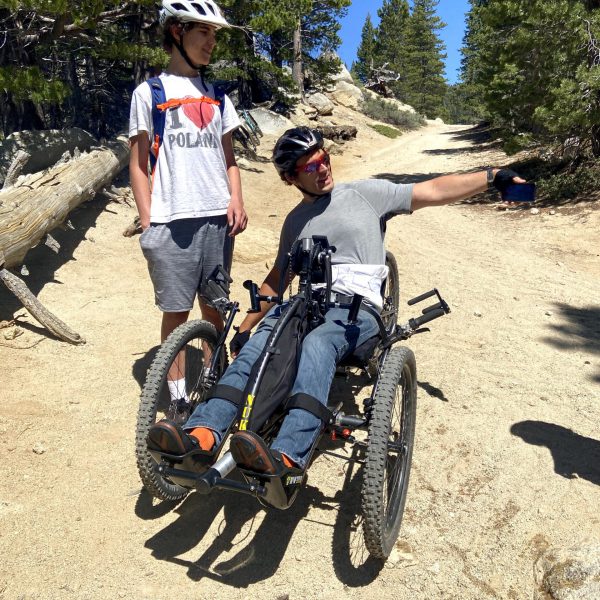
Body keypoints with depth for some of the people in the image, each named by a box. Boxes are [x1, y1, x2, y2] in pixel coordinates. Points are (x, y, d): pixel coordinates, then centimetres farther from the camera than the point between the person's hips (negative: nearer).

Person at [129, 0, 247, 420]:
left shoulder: (216, 95, 15)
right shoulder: (150, 92, 4)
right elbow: (139, 163, 2)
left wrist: (237, 201, -1)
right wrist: (147, 221, -7)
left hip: (218, 218, 4)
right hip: (171, 221, -3)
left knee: (215, 308, 10)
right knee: (176, 312, 2)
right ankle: (178, 397, 14)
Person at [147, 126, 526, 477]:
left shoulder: (366, 194, 11)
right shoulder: (296, 221, 23)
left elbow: (434, 192, 9)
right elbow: (277, 280, 28)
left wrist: (493, 176, 1)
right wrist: (244, 328, 25)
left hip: (359, 308, -4)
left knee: (316, 344, -37)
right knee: (254, 347, -27)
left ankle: (289, 454, -51)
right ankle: (203, 432, -39)